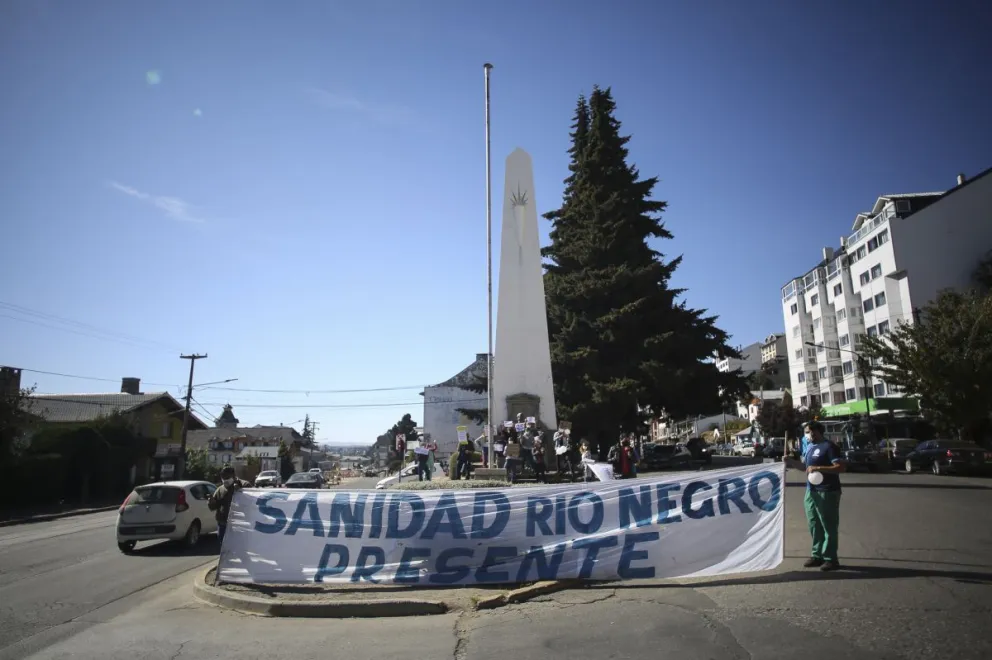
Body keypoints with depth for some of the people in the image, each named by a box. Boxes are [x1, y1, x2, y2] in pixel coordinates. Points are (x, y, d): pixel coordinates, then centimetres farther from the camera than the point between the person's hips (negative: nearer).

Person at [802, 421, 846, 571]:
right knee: (814, 525, 13)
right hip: (811, 491, 8)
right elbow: (804, 465, 24)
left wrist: (818, 468, -25)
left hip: (827, 492, -8)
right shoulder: (810, 446, 14)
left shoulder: (829, 446, -12)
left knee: (829, 526, -1)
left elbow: (842, 467, -21)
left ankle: (830, 559, 6)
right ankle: (817, 555, 21)